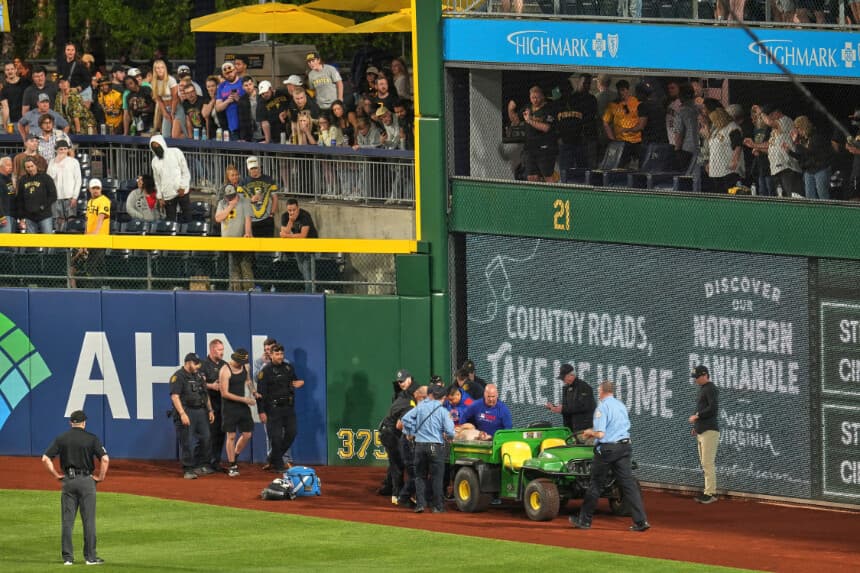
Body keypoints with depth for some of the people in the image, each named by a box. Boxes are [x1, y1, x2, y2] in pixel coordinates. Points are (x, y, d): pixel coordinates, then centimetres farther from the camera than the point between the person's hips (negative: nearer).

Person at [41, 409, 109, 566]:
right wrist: (100, 477, 0)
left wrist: (57, 475, 7)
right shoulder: (91, 438, -2)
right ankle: (90, 557, 3)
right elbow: (105, 459, -12)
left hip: (68, 481, 2)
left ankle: (67, 557, 4)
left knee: (67, 521, 5)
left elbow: (45, 459, -1)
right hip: (86, 481, -2)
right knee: (88, 520, 2)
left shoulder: (61, 439, 4)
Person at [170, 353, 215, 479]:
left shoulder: (198, 376, 18)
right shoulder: (178, 377, -8)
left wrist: (210, 410, 17)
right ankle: (188, 470, -1)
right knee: (187, 442, -6)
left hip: (201, 412, 7)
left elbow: (205, 394, 24)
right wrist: (182, 414, -23)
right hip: (187, 412, -7)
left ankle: (201, 465, 20)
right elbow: (174, 396, -16)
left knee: (205, 439, 7)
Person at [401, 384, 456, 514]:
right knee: (436, 477, 5)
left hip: (420, 445, 2)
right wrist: (448, 437, 13)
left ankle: (420, 503, 2)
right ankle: (437, 506, 5)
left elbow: (406, 418, -3)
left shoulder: (420, 407, 2)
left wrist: (410, 433, 10)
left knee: (420, 475, 11)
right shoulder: (442, 411, -5)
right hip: (436, 445, -2)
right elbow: (449, 430, -10)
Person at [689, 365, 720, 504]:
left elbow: (713, 408, -21)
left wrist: (697, 416, -13)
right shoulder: (702, 389, 20)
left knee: (708, 463, -12)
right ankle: (709, 491, 13)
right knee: (704, 463, 10)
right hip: (701, 432, 10)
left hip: (709, 431, -10)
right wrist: (696, 426, 20)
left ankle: (710, 493, -12)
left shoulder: (711, 389, -10)